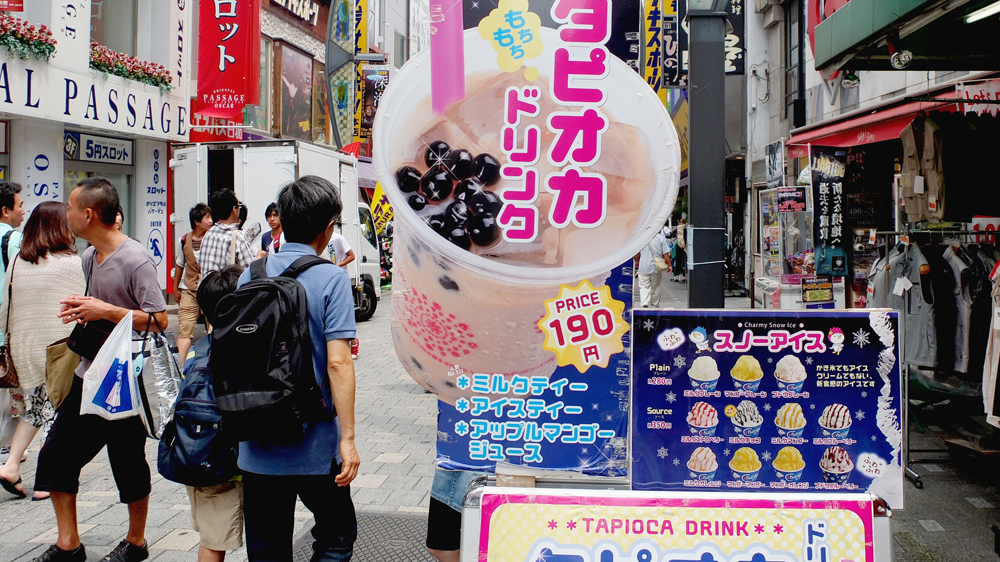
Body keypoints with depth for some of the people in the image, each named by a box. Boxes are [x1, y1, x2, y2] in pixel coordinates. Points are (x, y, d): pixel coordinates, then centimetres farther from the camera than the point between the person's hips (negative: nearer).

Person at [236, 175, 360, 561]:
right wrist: (347, 438, -14)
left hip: (257, 446, 4)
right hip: (314, 445, -4)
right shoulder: (331, 278, -11)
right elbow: (337, 363, -18)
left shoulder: (250, 275, 3)